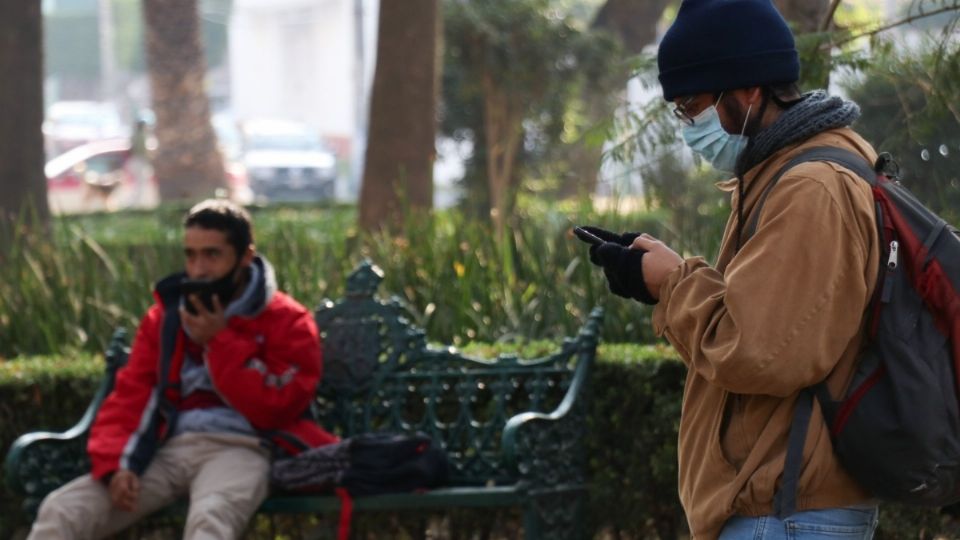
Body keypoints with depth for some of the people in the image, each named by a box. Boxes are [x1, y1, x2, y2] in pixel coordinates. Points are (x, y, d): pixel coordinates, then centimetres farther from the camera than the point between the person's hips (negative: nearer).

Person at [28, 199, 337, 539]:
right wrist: (117, 464, -8)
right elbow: (130, 396, 11)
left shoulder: (287, 321, 6)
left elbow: (274, 408, -4)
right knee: (60, 512, -19)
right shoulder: (165, 315, 18)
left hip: (238, 448, -5)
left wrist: (219, 342, -7)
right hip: (168, 447, 5)